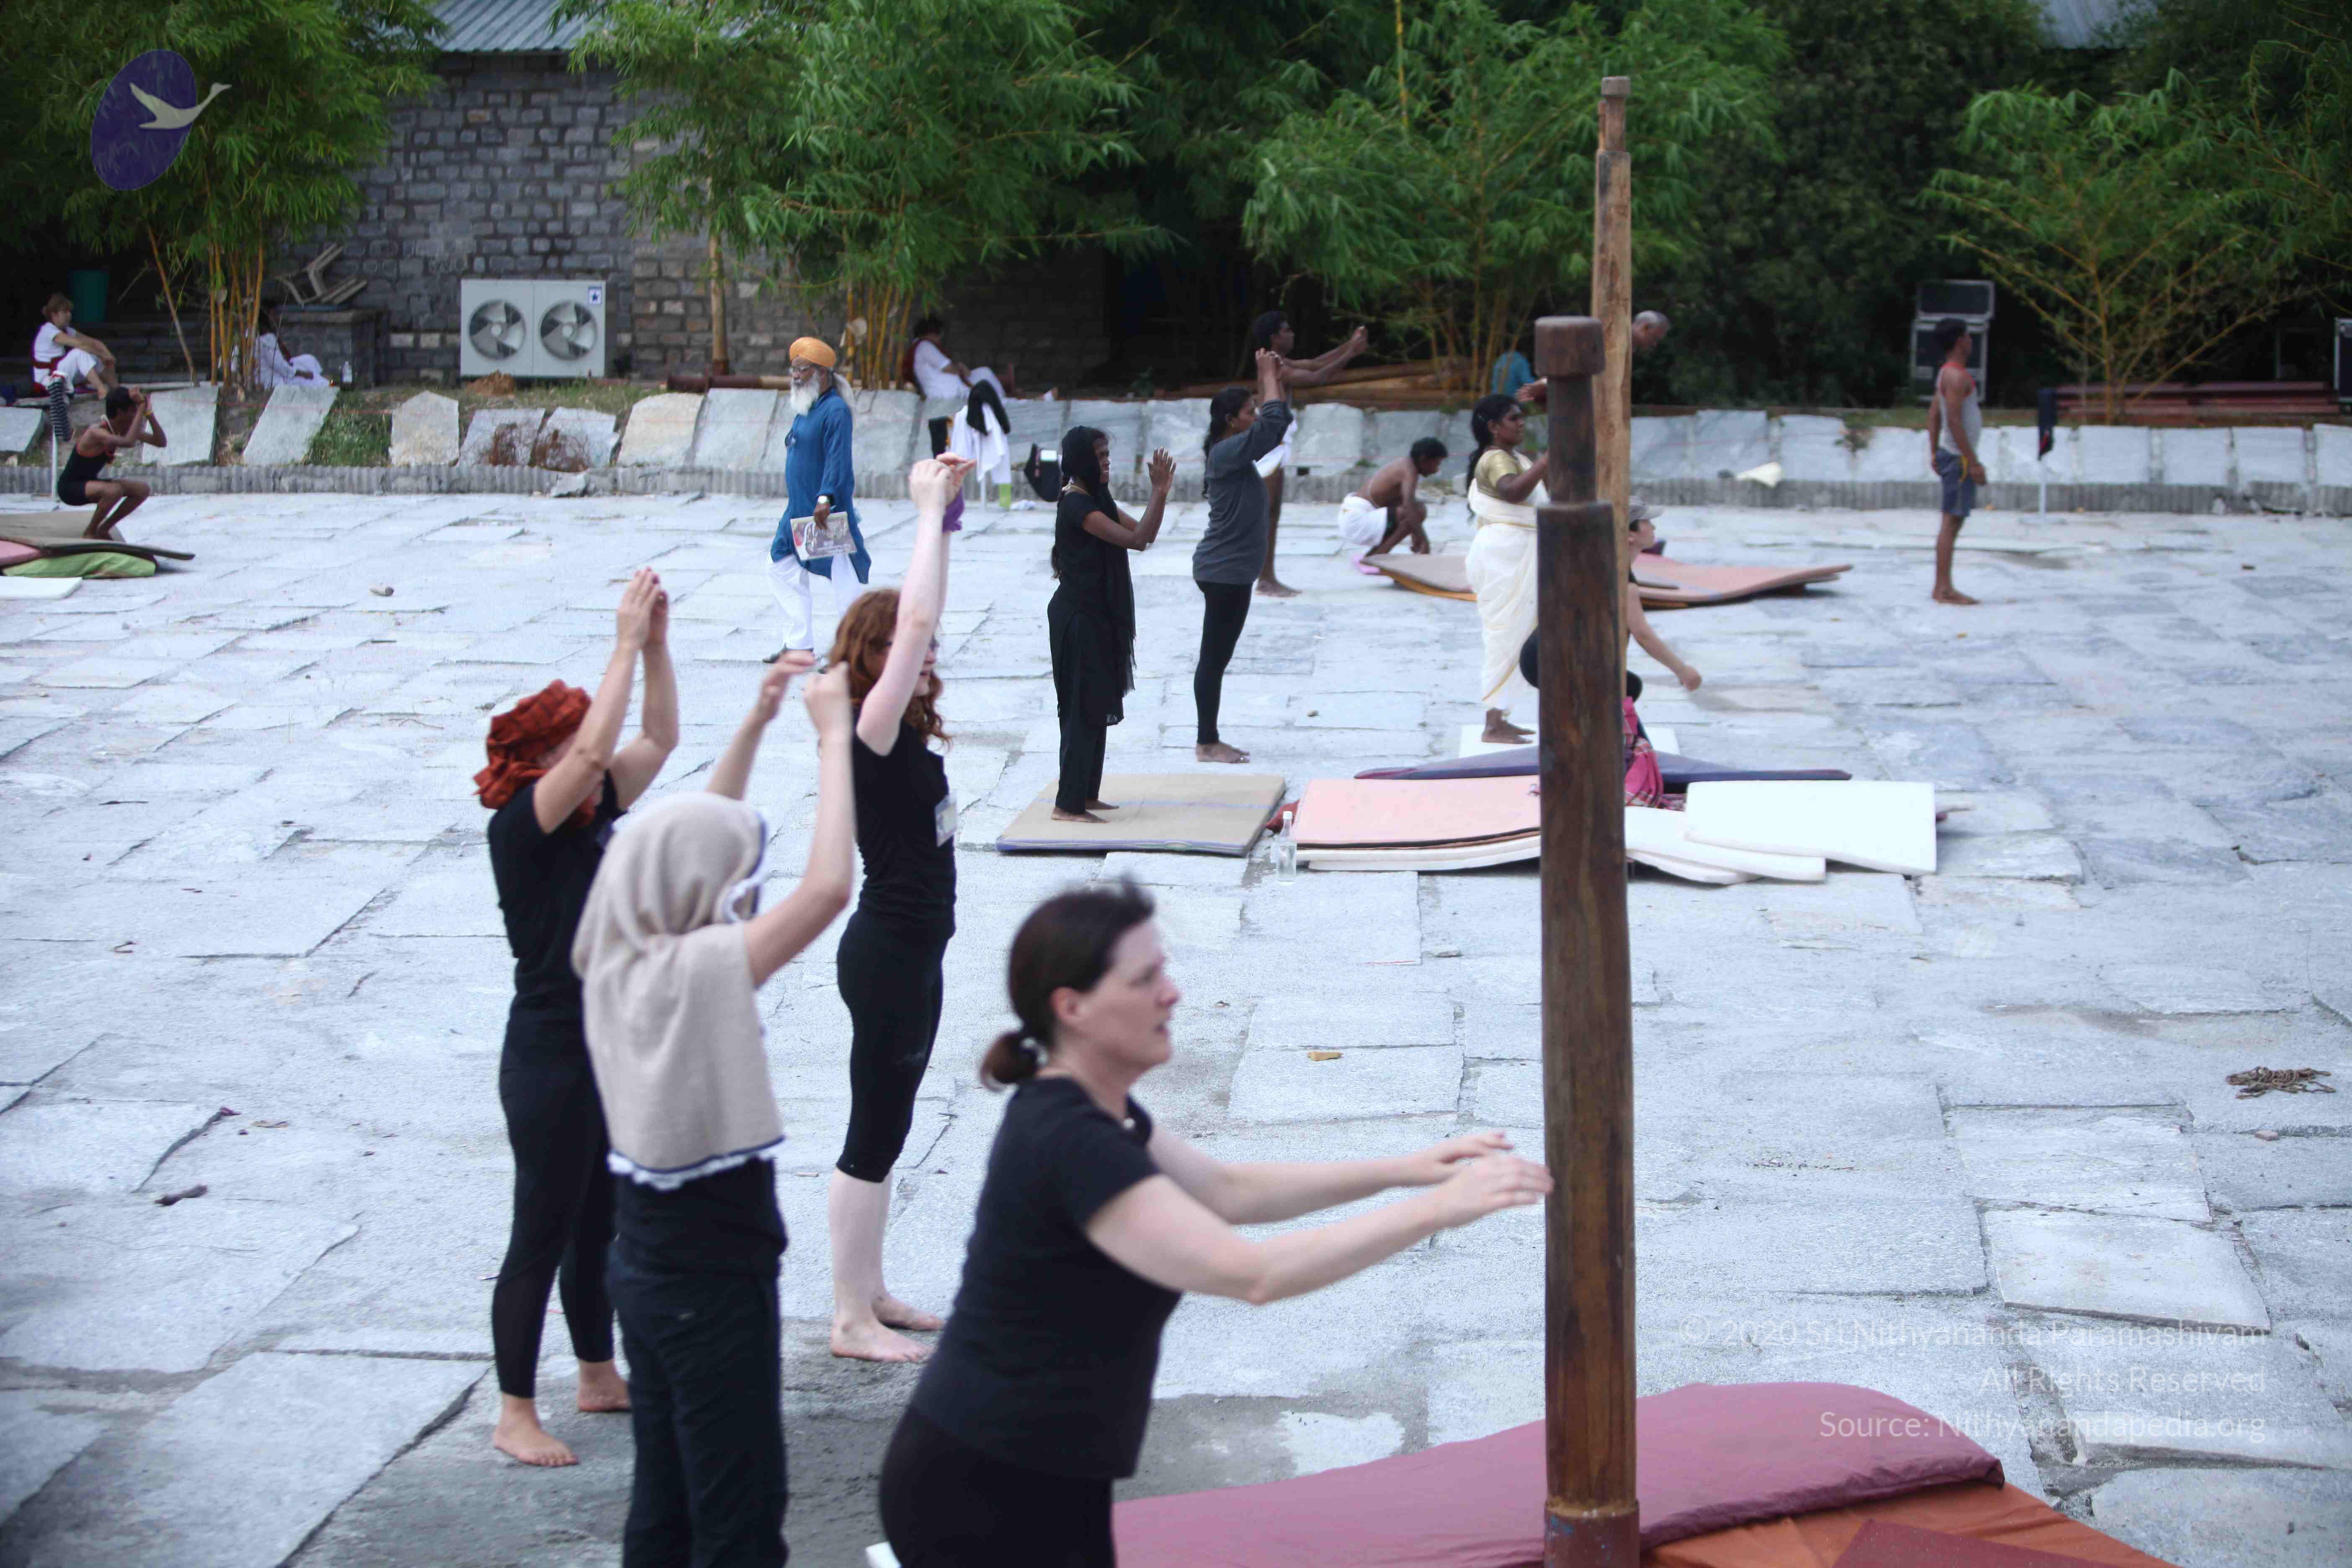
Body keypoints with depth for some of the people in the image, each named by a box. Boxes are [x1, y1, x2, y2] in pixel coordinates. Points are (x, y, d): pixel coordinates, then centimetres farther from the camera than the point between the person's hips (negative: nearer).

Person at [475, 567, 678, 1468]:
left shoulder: (594, 815, 6)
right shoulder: (520, 827, -17)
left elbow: (658, 739, 8)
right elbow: (594, 746, -30)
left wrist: (657, 643, -4)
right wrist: (627, 643, -26)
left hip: (612, 1049, 9)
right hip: (551, 1056, -8)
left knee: (602, 1222, 20)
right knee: (543, 1236, 0)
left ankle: (599, 1376, 35)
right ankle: (515, 1416, 11)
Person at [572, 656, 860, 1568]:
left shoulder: (622, 963, 0)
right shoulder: (699, 972, -23)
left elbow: (695, 839, 13)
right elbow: (827, 886, -32)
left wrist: (758, 721, 11)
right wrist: (834, 739, -23)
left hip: (646, 1265, 9)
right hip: (715, 1283, -8)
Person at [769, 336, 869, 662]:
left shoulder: (835, 410, -15)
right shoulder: (804, 409, 14)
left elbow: (838, 459, -23)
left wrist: (825, 500, -32)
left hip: (828, 513, -10)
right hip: (799, 510, 11)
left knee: (843, 580, -4)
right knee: (781, 568, 14)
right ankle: (799, 644, 21)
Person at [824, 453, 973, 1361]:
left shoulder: (903, 732, 6)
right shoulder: (871, 733, -19)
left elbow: (920, 616, 12)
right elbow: (915, 617, -28)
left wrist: (942, 514, 6)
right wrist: (929, 511, -22)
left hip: (910, 951, 10)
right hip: (888, 954, -10)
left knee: (886, 1132, 18)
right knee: (872, 1139, 0)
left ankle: (869, 1293, 30)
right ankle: (852, 1320, 10)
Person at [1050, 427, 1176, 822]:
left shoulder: (1098, 498, 11)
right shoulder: (1076, 504, -19)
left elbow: (1144, 533, 9)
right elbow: (1136, 539, -25)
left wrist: (1162, 490, -3)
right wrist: (1159, 490, -22)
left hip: (1096, 616, 10)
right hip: (1079, 618, -10)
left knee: (1097, 705, 14)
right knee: (1083, 708, -6)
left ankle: (1086, 794, 23)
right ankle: (1068, 805, -2)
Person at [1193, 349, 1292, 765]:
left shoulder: (1241, 453, 12)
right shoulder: (1226, 452, -16)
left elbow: (1279, 425, 25)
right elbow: (1273, 422, -26)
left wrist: (1275, 380, 14)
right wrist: (1268, 376, -15)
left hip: (1233, 573, 10)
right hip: (1223, 572, -10)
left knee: (1218, 659, 13)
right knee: (1213, 658, -4)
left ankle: (1211, 741, 19)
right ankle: (1206, 743, 1)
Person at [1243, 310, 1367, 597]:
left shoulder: (1280, 364, 14)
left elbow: (1314, 363, 17)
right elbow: (1316, 377, -23)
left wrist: (1349, 346, 9)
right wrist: (1350, 354, -17)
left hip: (1277, 442, 10)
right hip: (1269, 441, -10)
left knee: (1273, 512, 11)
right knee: (1265, 512, -7)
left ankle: (1269, 578, 14)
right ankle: (1265, 580, -5)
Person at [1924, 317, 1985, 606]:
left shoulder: (1947, 373, 16)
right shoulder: (1957, 376, -15)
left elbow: (1934, 414, 20)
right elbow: (1954, 420, -22)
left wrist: (1934, 453, 21)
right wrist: (1974, 462, -22)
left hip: (1950, 455, 10)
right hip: (1959, 457, -10)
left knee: (1953, 522, 11)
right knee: (1952, 522, -10)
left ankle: (1943, 588, 13)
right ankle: (1944, 590, -10)